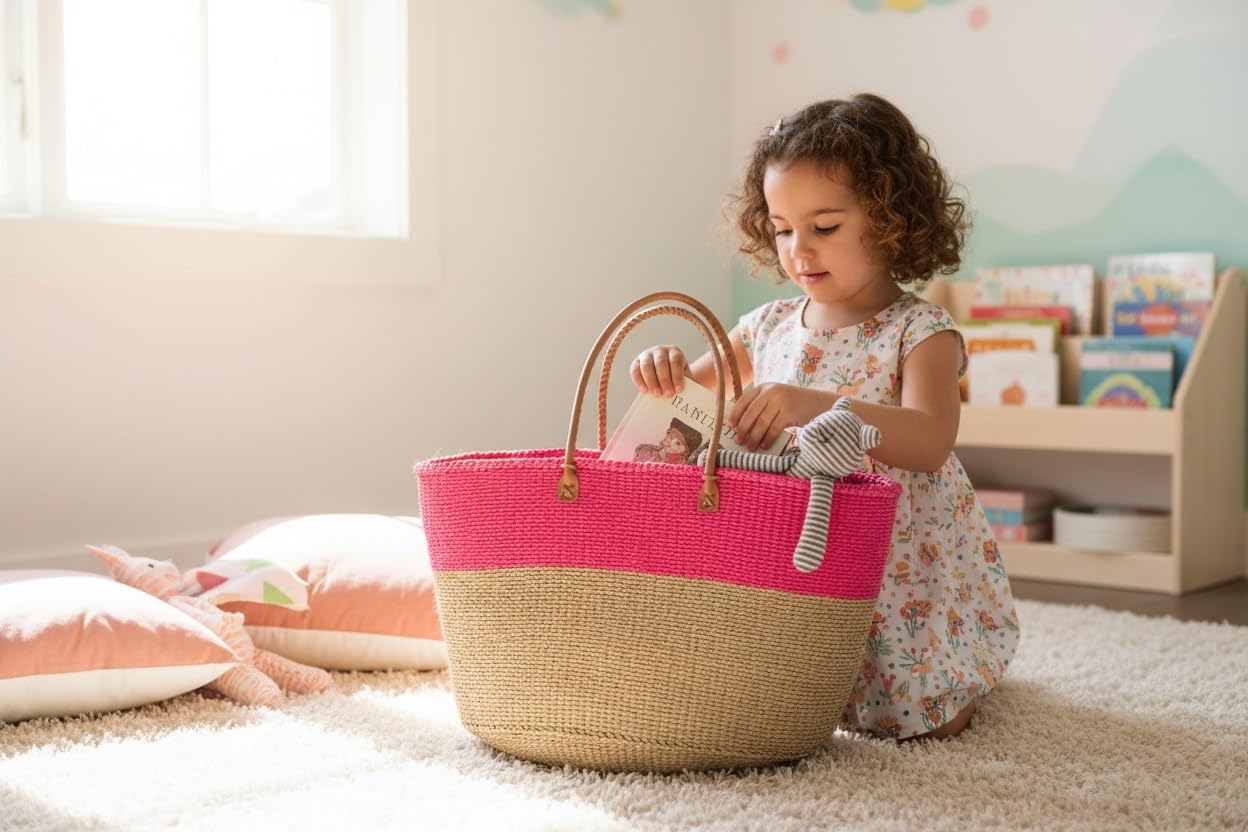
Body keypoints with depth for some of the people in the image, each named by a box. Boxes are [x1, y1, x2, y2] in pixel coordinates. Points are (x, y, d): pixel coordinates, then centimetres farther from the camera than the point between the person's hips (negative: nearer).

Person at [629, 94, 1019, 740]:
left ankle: (960, 670, 28)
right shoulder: (769, 328, 2)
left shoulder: (920, 332, -14)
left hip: (910, 574, -4)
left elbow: (930, 442, -31)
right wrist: (665, 371, -15)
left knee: (925, 720, -6)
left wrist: (815, 405, -46)